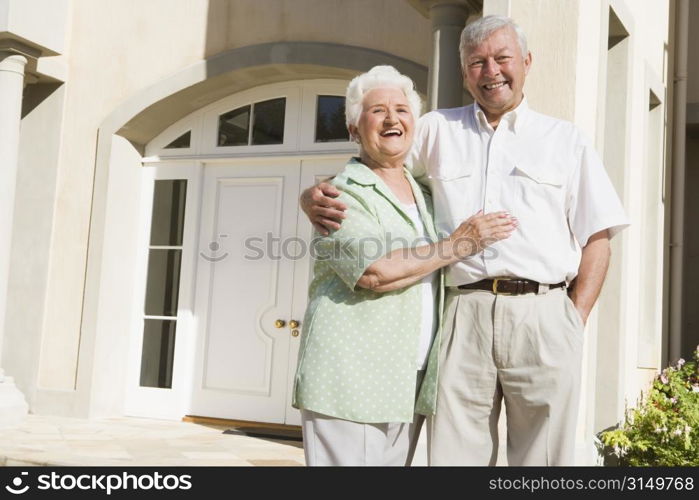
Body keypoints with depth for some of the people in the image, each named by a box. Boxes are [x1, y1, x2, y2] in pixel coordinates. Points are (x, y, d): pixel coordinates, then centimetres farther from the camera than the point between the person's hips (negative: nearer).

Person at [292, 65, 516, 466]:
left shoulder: (424, 195, 19)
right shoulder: (344, 192, -4)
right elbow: (375, 271, -20)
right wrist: (458, 246, -11)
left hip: (410, 387, 7)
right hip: (350, 383, -7)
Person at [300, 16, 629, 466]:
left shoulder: (566, 139, 15)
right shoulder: (437, 130, 17)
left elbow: (597, 239, 11)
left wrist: (575, 319, -1)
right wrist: (315, 196, -7)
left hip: (543, 314, 0)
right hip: (463, 316, 1)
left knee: (542, 456, 3)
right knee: (453, 454, 1)